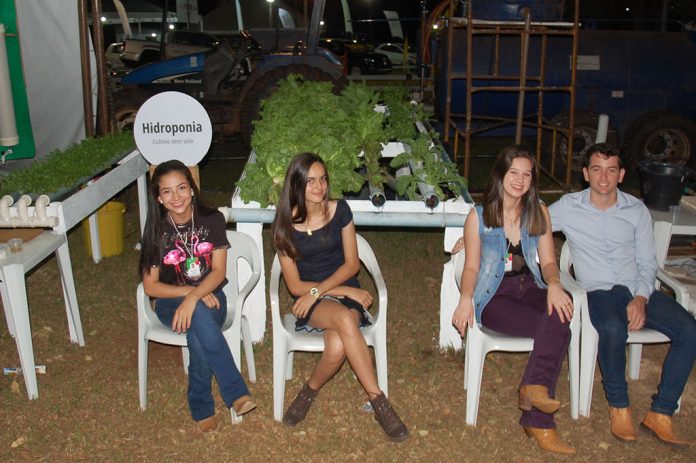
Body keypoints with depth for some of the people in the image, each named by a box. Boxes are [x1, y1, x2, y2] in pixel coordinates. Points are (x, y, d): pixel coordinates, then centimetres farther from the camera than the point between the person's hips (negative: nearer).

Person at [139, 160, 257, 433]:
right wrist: (192, 293, -18)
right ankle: (236, 393, -31)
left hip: (210, 297, 0)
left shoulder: (212, 220, -6)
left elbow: (219, 271, -9)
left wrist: (195, 296, -28)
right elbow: (150, 286, -5)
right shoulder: (157, 231, -6)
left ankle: (201, 406, -18)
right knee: (198, 316, -37)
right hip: (171, 302, 0)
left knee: (198, 334, -36)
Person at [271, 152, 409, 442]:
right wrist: (345, 291, -13)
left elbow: (352, 263, 0)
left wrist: (317, 290, -15)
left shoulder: (339, 210, -1)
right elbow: (295, 286, -4)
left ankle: (310, 391, -7)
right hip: (310, 301, -1)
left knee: (337, 347, -35)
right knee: (345, 320, -37)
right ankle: (378, 401, -27)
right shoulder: (285, 225, -4)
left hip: (347, 291, 1)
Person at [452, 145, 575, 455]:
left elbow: (548, 261, 7)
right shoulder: (479, 216, 2)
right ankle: (539, 422, -19)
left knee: (559, 314, -33)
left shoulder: (539, 213, 11)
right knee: (558, 330, -28)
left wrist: (553, 285, -16)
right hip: (494, 296, -4)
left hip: (530, 288, 4)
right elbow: (471, 266, 1)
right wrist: (466, 298, -19)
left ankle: (534, 386, -27)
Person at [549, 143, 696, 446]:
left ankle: (660, 413, -11)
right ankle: (619, 407, -12)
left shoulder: (636, 210, 9)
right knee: (614, 329, -37)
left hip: (637, 290, 4)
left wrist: (641, 299, -8)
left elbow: (647, 263, 10)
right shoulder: (568, 207, 3)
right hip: (598, 292, -3)